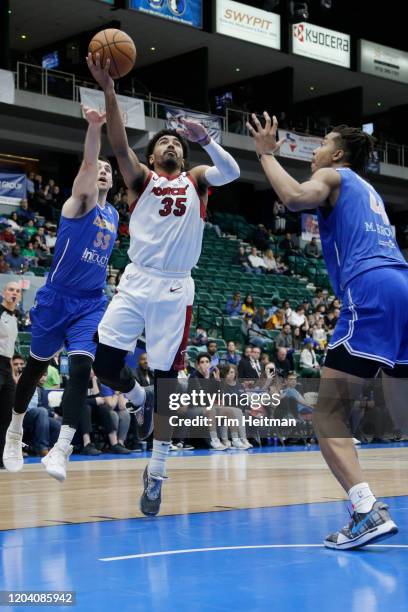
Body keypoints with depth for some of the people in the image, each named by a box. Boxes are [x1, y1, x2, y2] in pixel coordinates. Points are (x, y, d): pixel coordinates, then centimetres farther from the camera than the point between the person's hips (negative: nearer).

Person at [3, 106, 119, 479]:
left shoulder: (113, 216, 13)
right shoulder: (81, 203, -5)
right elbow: (88, 164, -25)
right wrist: (95, 128, -43)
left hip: (91, 304, 4)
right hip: (57, 298, -4)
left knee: (81, 369, -14)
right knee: (37, 365, 9)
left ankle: (62, 449, -16)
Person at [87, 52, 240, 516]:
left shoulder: (195, 180, 14)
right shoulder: (141, 178, 11)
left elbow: (232, 172, -5)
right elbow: (119, 146, -7)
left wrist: (205, 140, -22)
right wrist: (108, 89, -19)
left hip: (176, 290, 0)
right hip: (137, 282, 0)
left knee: (166, 379, 0)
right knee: (104, 365, -10)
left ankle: (156, 472, 10)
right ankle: (140, 400, 26)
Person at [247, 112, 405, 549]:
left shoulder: (333, 175, 10)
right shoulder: (369, 192, 33)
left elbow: (295, 198, -12)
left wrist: (266, 154, 2)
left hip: (370, 290, -8)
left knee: (328, 412, -6)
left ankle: (368, 510, -21)